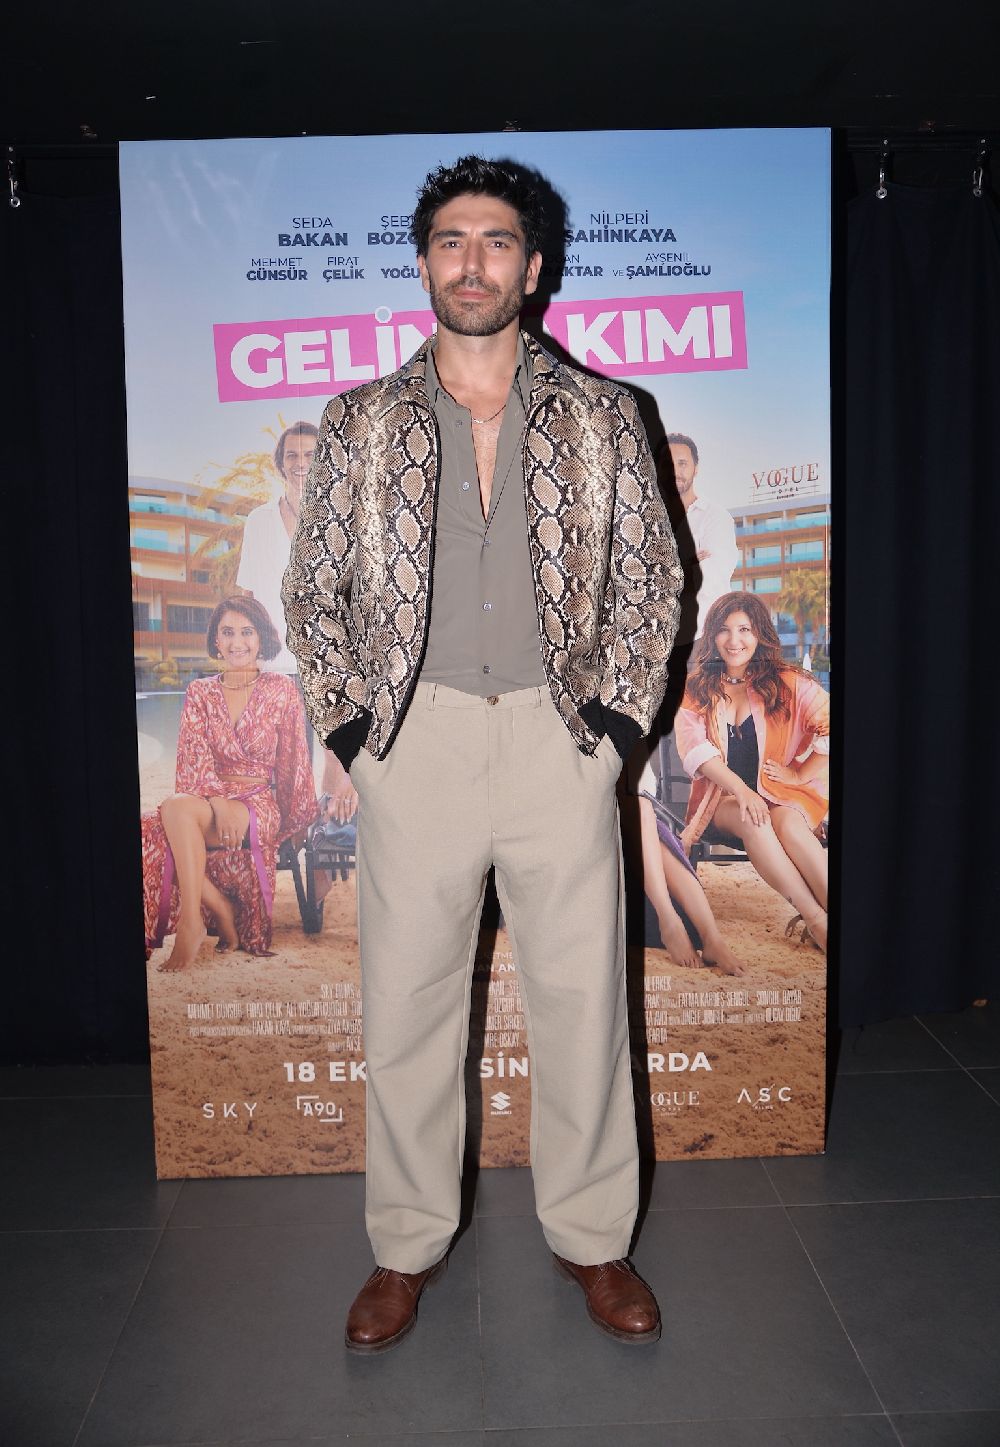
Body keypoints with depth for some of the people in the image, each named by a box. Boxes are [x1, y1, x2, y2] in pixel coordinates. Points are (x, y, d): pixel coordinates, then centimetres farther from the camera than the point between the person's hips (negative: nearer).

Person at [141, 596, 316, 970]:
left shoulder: (281, 690, 4)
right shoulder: (200, 693, 10)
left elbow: (293, 762, 8)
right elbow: (194, 758, -3)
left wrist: (294, 822, 10)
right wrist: (219, 803, -21)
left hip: (260, 804, -3)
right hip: (206, 798, 3)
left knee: (177, 808, -34)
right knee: (150, 833, -31)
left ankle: (192, 921, -27)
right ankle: (221, 909, -19)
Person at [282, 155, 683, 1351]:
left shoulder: (600, 416, 7)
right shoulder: (361, 422, 7)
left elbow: (651, 576, 7)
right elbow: (314, 588, 8)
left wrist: (618, 715, -2)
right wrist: (351, 726, -2)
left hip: (563, 737, 0)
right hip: (414, 741, 0)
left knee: (582, 996, 7)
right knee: (406, 1003, 6)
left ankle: (590, 1234, 26)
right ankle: (408, 1244, 25)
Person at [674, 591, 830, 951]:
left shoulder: (787, 682, 4)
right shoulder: (694, 689, 6)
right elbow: (694, 748, -9)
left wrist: (799, 774, -9)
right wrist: (741, 790, -23)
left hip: (784, 796, 0)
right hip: (721, 798, 0)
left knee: (787, 822, -36)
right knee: (753, 822, -35)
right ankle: (816, 919, -39)